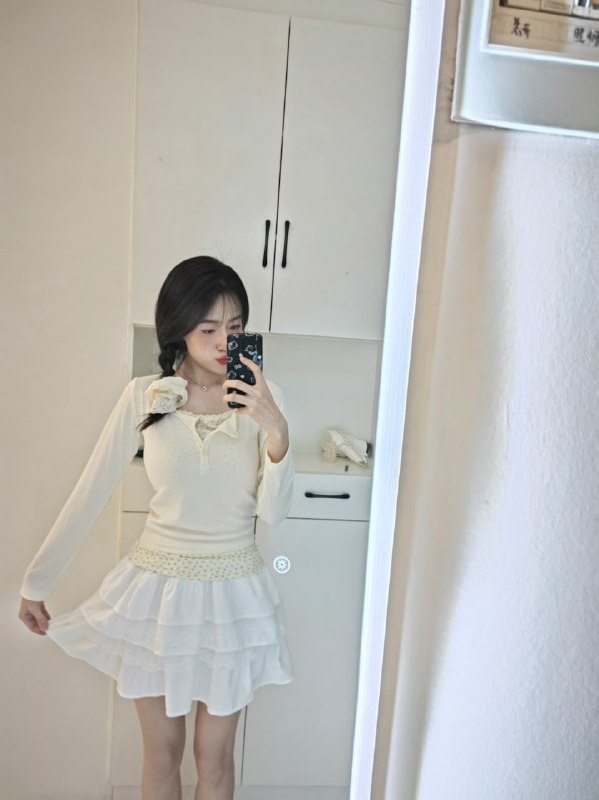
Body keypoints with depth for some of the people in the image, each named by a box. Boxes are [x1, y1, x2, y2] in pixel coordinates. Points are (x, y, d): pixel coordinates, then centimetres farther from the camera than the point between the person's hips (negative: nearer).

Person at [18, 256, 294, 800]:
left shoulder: (262, 399, -8)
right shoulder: (145, 396, -9)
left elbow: (273, 511, -10)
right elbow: (90, 494, -3)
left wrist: (276, 429, -26)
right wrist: (37, 582, 2)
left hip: (234, 594, 1)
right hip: (157, 588, 0)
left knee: (214, 755, 17)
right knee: (162, 749, 18)